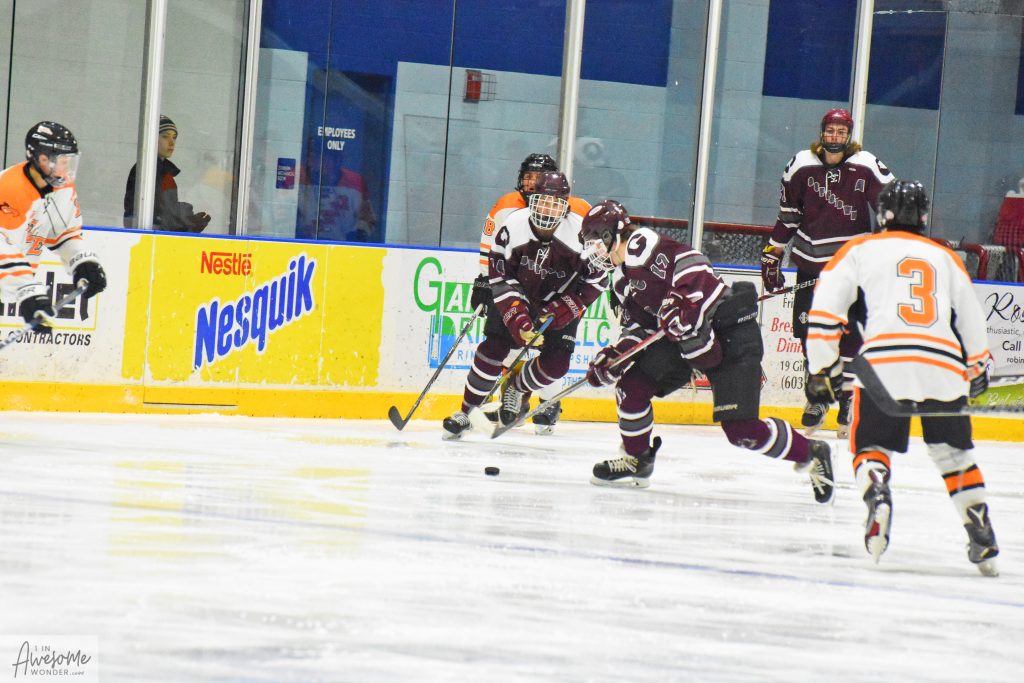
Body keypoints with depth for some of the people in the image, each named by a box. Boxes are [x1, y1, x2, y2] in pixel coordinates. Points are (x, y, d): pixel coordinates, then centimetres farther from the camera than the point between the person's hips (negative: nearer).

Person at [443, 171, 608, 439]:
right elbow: (500, 278, -17)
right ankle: (466, 412, 0)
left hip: (559, 304, 0)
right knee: (494, 348, -12)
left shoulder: (579, 231, -24)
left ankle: (516, 388, 20)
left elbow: (596, 280, -14)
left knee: (556, 364, -10)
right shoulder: (513, 225, -23)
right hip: (515, 297, 0)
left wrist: (562, 310, -22)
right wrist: (518, 319, -27)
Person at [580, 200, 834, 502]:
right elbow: (638, 325, 18)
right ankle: (637, 460, 19)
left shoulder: (641, 244, -16)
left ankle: (812, 454, 2)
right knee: (632, 384, 1)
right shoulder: (624, 280, 15)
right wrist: (613, 355, 4)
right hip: (685, 338, 10)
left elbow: (692, 266, -27)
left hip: (729, 332, -10)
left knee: (740, 429, -15)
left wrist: (682, 305, -37)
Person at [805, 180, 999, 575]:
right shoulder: (945, 258, 25)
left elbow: (824, 310, 9)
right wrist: (978, 369, 42)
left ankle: (876, 493, -22)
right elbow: (971, 320, 28)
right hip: (944, 368, 2)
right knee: (955, 453, 17)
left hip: (885, 361, -2)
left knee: (871, 447, 11)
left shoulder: (860, 250, 18)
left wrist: (822, 370, 14)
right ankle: (983, 541, 8)